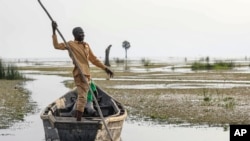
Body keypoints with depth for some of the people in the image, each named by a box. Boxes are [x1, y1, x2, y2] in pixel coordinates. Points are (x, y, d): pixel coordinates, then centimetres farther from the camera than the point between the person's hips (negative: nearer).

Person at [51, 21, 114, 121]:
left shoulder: (86, 45, 19)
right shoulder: (71, 44, 1)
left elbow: (94, 59, 24)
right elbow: (57, 46, -10)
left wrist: (105, 68, 20)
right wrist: (54, 32, -16)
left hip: (87, 74, 8)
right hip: (79, 74, -8)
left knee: (81, 96, 17)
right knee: (82, 97, -15)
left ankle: (76, 116, 31)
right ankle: (78, 120, -16)